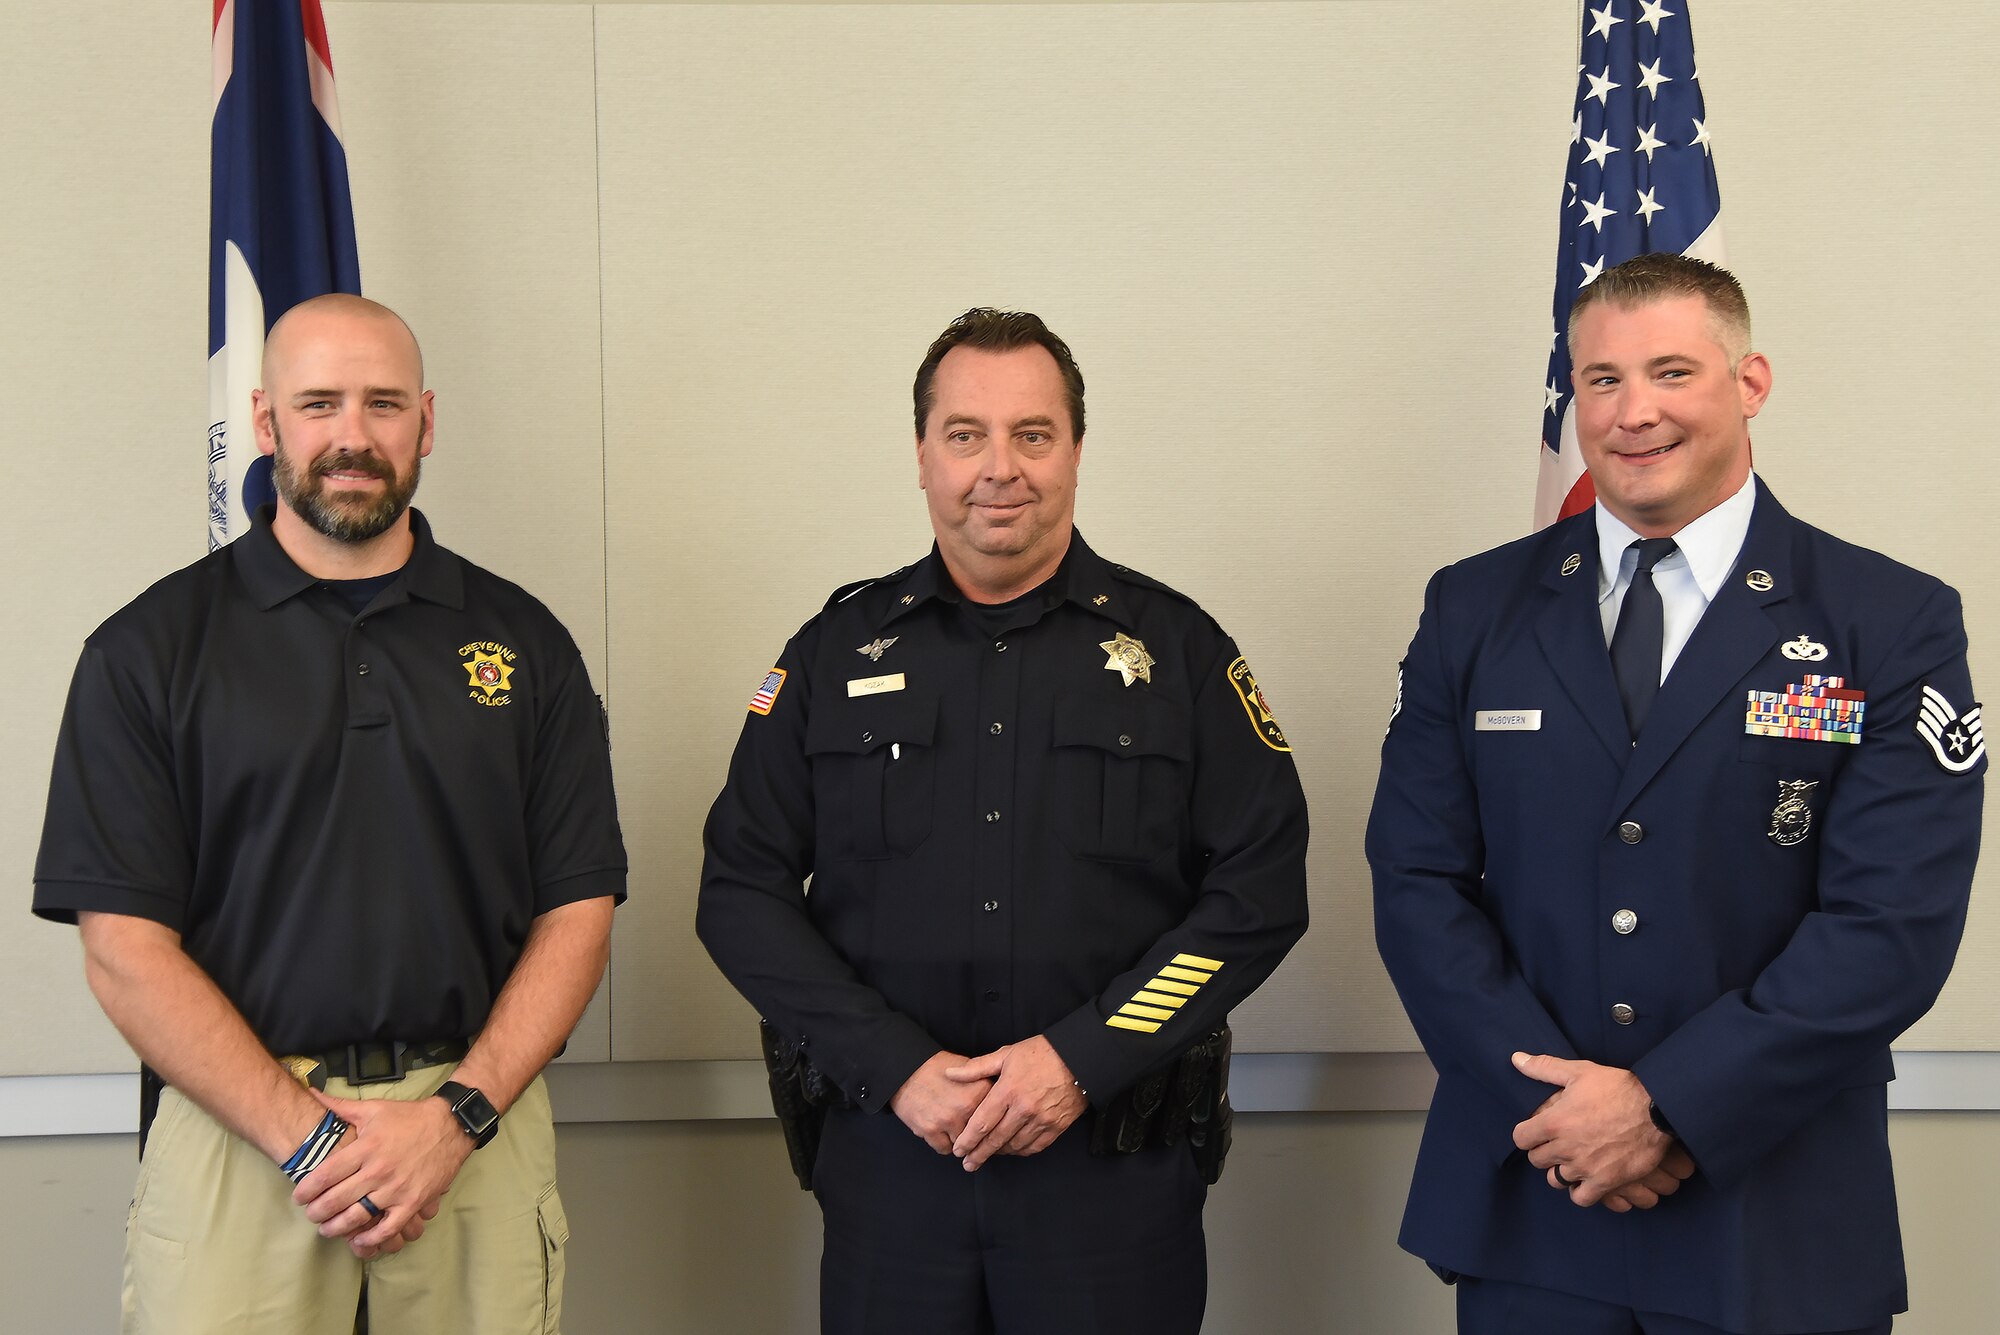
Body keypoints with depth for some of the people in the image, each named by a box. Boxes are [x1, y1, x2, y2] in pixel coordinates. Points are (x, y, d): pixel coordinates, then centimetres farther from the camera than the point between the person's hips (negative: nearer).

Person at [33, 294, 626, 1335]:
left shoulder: (523, 642, 6)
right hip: (236, 1127, -1)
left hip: (476, 1126, 2)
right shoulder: (150, 650, 1)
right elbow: (124, 948, -5)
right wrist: (308, 1137, -13)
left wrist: (457, 1116, -10)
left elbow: (577, 912, 3)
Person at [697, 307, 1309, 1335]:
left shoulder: (1176, 647, 2)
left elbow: (1260, 892, -3)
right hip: (890, 1158, 1)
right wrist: (895, 1068, -9)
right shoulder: (838, 650, 6)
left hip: (1115, 1163, -1)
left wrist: (1083, 1057, -12)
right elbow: (741, 893, 2)